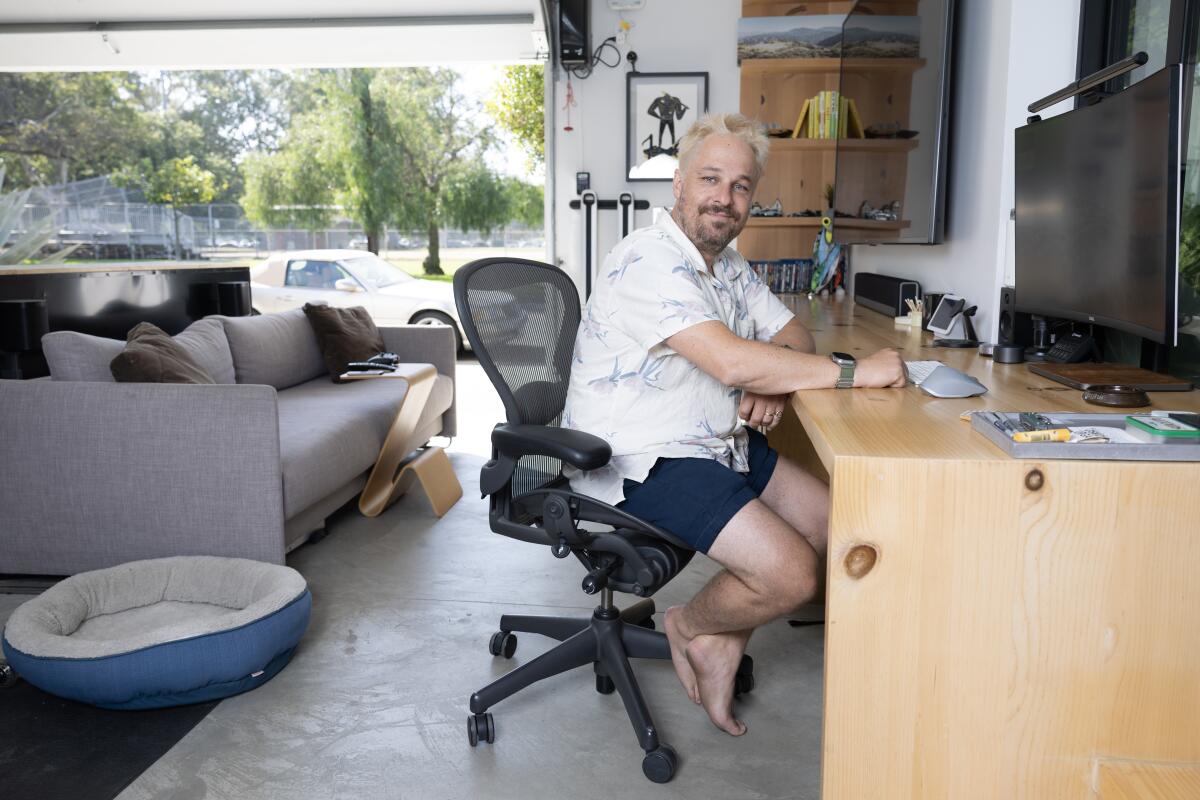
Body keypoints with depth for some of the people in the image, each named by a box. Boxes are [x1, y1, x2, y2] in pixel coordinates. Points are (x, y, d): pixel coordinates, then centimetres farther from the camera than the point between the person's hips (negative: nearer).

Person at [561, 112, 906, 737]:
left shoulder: (729, 266, 12)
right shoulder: (648, 261, -19)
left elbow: (794, 337, 15)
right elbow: (733, 362, -30)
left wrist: (773, 385, -9)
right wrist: (854, 372, -23)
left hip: (718, 443, 10)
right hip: (644, 462, -10)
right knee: (790, 574, -19)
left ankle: (723, 643, 17)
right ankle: (689, 626, 12)